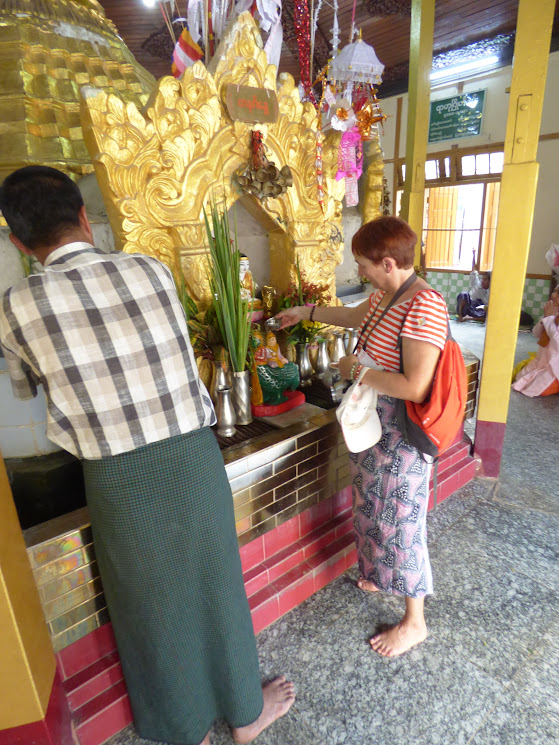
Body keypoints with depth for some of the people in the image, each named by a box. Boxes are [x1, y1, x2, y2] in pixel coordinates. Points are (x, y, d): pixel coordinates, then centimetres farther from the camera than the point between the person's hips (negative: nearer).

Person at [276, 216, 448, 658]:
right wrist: (307, 313, 28)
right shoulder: (385, 294, 2)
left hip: (400, 436, -9)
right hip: (372, 425, 9)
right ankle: (382, 575, 54)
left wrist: (356, 369, -20)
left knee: (400, 520, 7)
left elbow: (415, 387, -32)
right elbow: (357, 316, 24)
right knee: (375, 508, 26)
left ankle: (414, 621, 32)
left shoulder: (423, 306, -27)